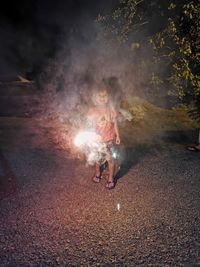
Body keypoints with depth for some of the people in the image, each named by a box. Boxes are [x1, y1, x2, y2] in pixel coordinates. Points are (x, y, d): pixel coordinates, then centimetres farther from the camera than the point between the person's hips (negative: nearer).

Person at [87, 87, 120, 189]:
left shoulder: (111, 109, -11)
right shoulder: (92, 110, -14)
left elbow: (114, 123, -1)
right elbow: (90, 125, -7)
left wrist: (117, 135, 4)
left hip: (109, 139, -1)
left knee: (109, 159, 8)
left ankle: (110, 179, 28)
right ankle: (97, 174, 46)